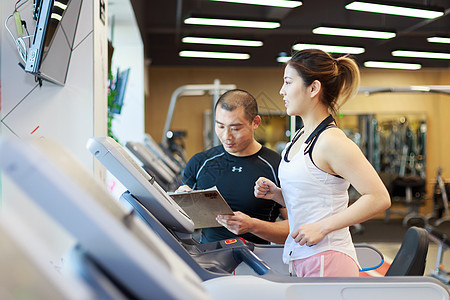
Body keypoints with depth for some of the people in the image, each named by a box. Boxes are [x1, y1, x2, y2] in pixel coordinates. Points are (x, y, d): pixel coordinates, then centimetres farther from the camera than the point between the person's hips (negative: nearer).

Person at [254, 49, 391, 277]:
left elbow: (379, 198, -19)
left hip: (328, 261, -8)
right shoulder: (300, 138, 13)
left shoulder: (331, 141, -14)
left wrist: (322, 227, -19)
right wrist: (276, 193, 3)